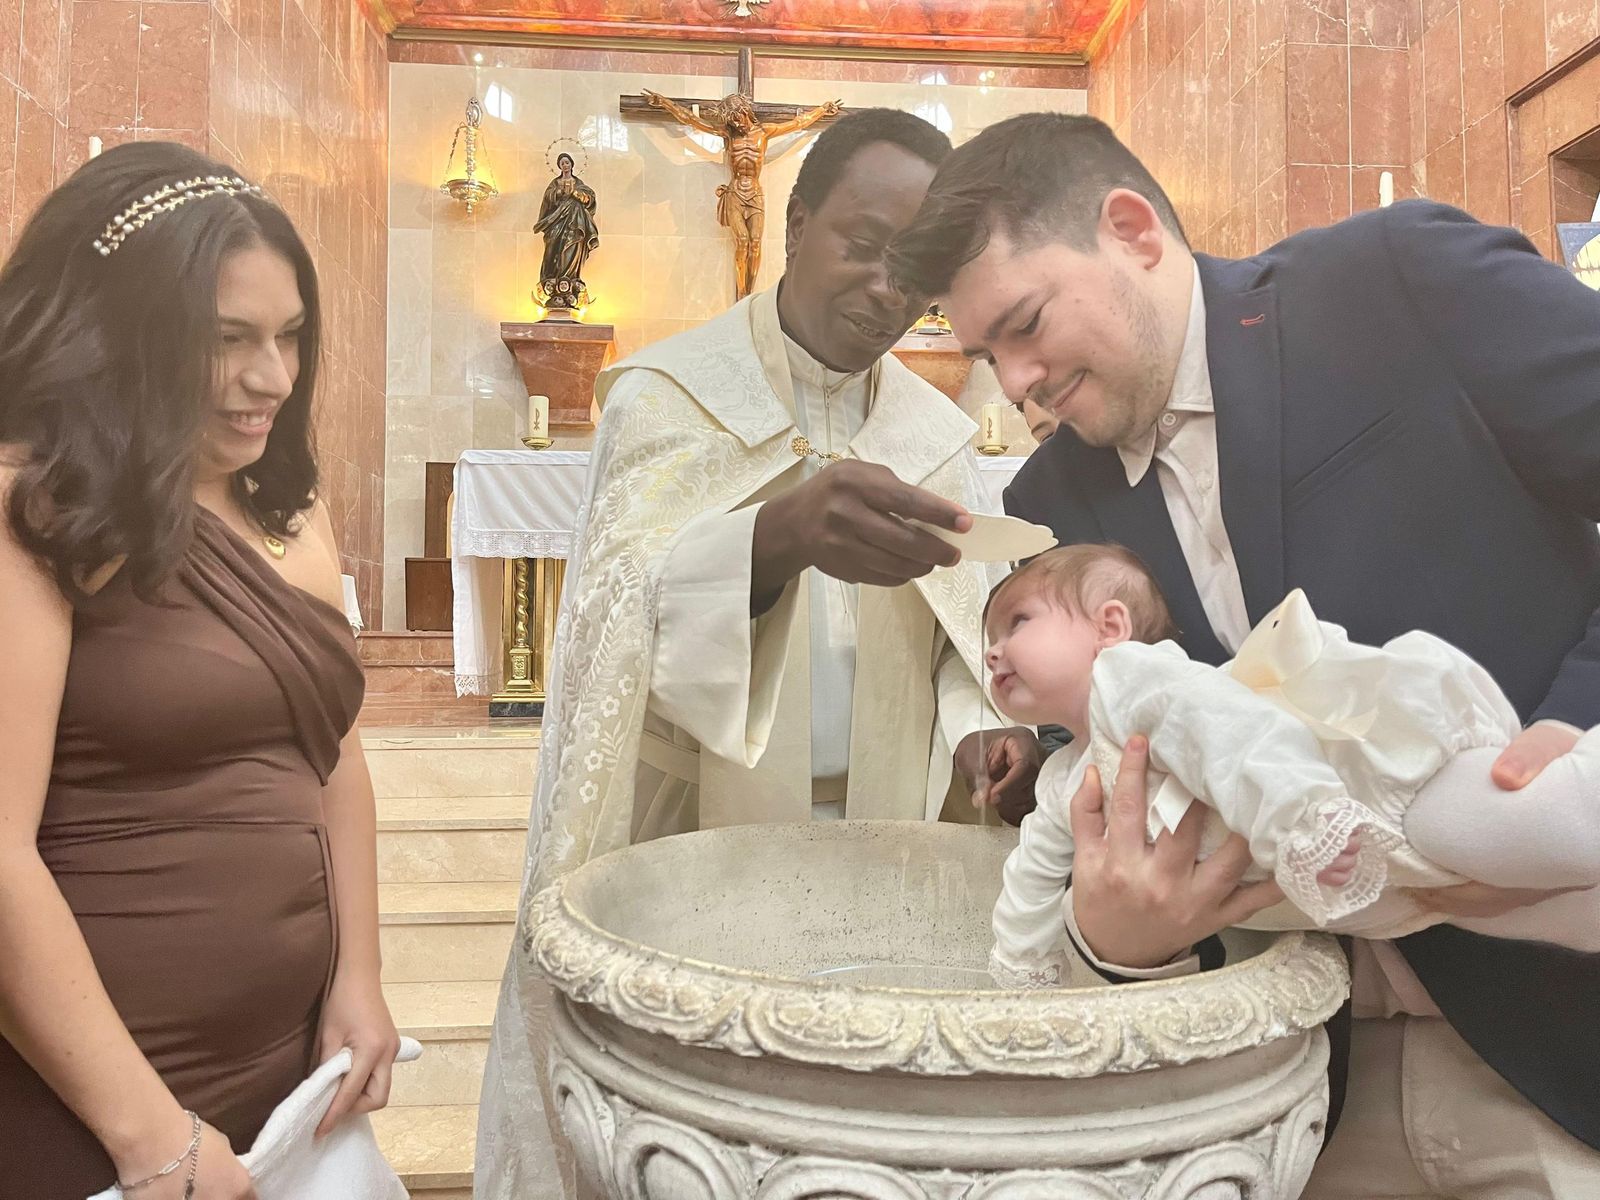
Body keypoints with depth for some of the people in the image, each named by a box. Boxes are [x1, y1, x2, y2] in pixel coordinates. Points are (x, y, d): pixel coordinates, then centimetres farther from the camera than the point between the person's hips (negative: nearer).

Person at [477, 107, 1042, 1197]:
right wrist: (780, 535, -39)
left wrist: (986, 734, -12)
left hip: (879, 864, 4)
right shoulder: (667, 396, -6)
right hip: (691, 856, -3)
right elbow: (628, 612, -21)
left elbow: (962, 645, 9)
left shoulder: (935, 431, 7)